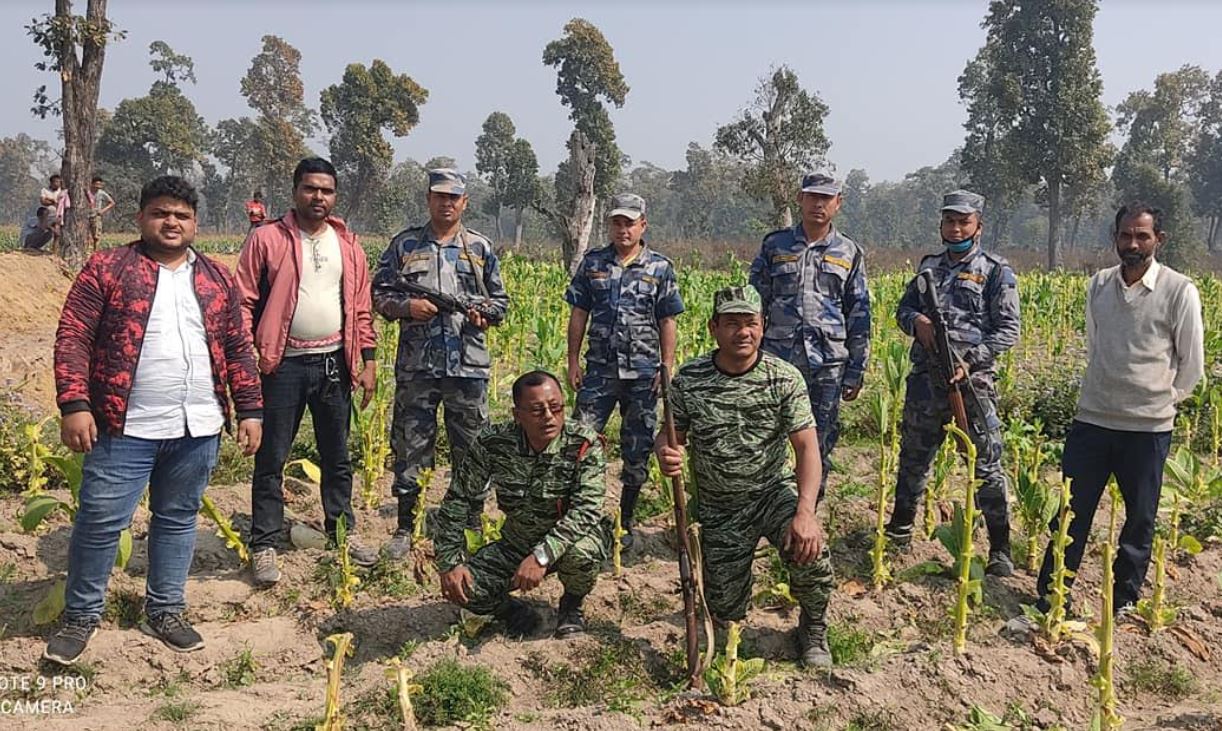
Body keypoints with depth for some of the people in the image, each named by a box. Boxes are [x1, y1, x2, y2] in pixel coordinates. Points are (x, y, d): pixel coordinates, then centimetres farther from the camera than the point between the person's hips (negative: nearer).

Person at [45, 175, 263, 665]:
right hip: (125, 426, -3)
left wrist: (250, 410, 6)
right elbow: (73, 339, -5)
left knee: (178, 519, 13)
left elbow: (238, 349, 12)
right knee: (101, 521, 1)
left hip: (198, 428, 4)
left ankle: (165, 611, 28)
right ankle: (80, 616, 20)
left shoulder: (216, 278, 11)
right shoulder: (106, 269, 0)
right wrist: (74, 405, -15)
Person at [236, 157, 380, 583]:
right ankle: (264, 545, 12)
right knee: (271, 458, 2)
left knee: (337, 455, 14)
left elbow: (361, 308, 10)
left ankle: (343, 531, 29)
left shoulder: (347, 245, 9)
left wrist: (369, 361, 5)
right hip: (283, 363, -4)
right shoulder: (266, 239, -3)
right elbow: (244, 301, -5)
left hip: (334, 363, 4)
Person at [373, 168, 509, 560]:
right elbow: (379, 293, 6)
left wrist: (485, 313, -8)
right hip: (416, 366, -1)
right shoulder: (404, 244, 6)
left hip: (469, 365, 1)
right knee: (410, 447, 6)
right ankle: (405, 528, 19)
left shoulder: (481, 247, 9)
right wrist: (407, 306, -12)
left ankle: (472, 526, 22)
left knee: (471, 450, 8)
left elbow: (501, 300, 13)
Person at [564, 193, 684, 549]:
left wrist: (667, 368, -3)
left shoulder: (660, 267, 2)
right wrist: (573, 361, 2)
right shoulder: (592, 263, 5)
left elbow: (667, 322, 3)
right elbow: (579, 315, 7)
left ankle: (625, 522, 21)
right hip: (599, 369, 1)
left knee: (638, 449, 7)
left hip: (643, 373, 0)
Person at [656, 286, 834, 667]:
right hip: (719, 506, 2)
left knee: (810, 551, -32)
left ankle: (813, 628, 2)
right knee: (725, 614, 3)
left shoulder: (785, 378, -14)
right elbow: (669, 434, -3)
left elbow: (807, 447, -18)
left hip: (774, 492, -1)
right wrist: (665, 454, -29)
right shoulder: (689, 377, -11)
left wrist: (806, 511, -33)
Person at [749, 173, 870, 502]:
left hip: (828, 365, 1)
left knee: (820, 446, 8)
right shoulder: (774, 245, 6)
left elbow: (859, 317, 8)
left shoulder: (849, 253, 8)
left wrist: (856, 373, 5)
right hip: (777, 361, -1)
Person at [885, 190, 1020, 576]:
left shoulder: (996, 271, -2)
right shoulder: (929, 265, 13)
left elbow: (1007, 331, -5)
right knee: (913, 454, 16)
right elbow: (903, 308, 17)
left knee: (986, 464, -3)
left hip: (972, 379, -5)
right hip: (925, 379, 5)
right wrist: (916, 321, -7)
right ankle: (901, 526, 34)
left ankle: (1000, 550, 4)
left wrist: (970, 361, -18)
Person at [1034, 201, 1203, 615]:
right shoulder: (1098, 285, 5)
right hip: (1092, 420, 3)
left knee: (1140, 518, 10)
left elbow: (1191, 365, 0)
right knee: (1072, 511, 6)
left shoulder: (1179, 292, -8)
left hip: (1148, 428, -3)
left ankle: (1125, 599, 25)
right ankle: (1050, 596, 16)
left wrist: (1161, 400, 6)